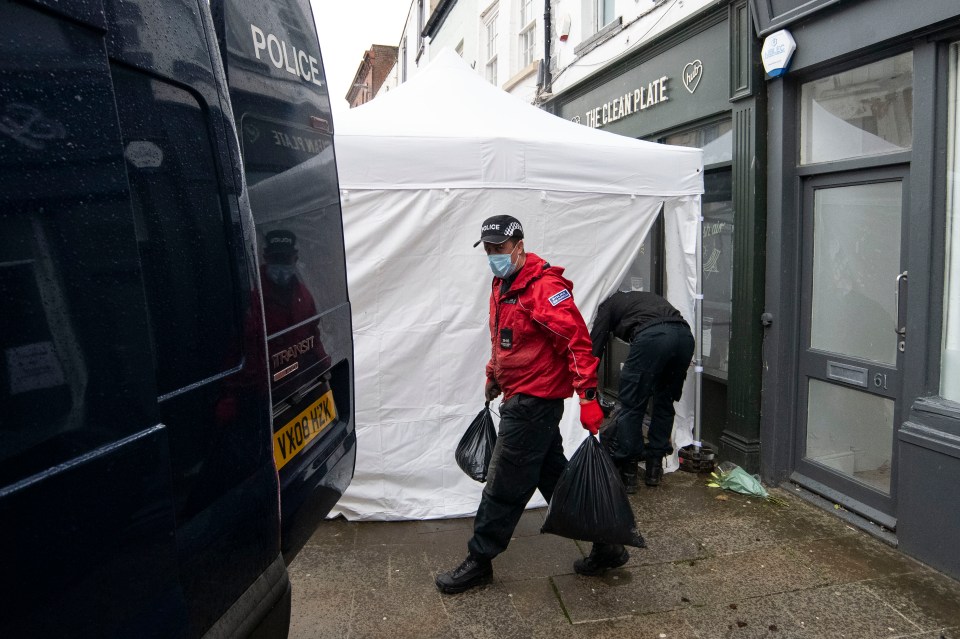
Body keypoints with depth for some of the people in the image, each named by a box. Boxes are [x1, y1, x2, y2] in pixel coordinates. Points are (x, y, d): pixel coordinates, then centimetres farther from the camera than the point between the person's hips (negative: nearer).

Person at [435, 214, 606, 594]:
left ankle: (480, 561, 15)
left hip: (534, 401, -10)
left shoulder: (543, 286, -18)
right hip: (522, 396, 10)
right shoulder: (501, 285, 12)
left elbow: (577, 339, -24)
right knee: (552, 474, 17)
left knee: (504, 485, 0)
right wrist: (493, 377, 27)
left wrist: (588, 395, -28)